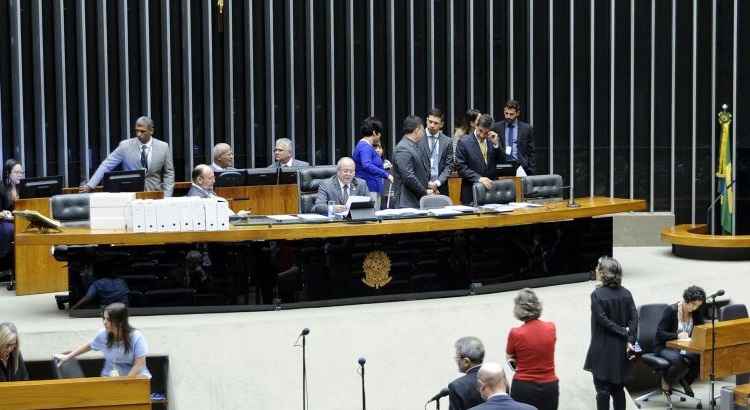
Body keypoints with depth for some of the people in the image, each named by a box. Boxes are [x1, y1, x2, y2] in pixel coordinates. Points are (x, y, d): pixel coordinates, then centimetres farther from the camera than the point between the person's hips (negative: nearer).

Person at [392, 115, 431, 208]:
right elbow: (408, 177, -20)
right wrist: (425, 192, -12)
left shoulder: (418, 147, 16)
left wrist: (428, 183, 10)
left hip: (421, 200, 9)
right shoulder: (403, 149, -15)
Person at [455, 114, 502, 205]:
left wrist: (496, 144, -7)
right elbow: (461, 168, -9)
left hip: (490, 188, 4)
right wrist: (478, 178, -20)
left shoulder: (492, 141, 8)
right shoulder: (464, 142, -4)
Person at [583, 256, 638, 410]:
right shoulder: (626, 293, 1)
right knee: (618, 388, 15)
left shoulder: (597, 294, -13)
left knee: (602, 389, 1)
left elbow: (603, 320, -17)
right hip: (621, 349, 5)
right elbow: (634, 318, -5)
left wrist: (624, 332, -10)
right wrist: (630, 340, -9)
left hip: (603, 350, -5)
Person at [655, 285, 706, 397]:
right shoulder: (671, 310, -15)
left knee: (703, 356, -25)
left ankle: (685, 380, 2)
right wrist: (677, 335, -31)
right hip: (665, 347, -5)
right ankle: (666, 382, -6)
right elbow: (659, 333, -17)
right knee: (680, 360, -37)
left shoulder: (696, 313, 1)